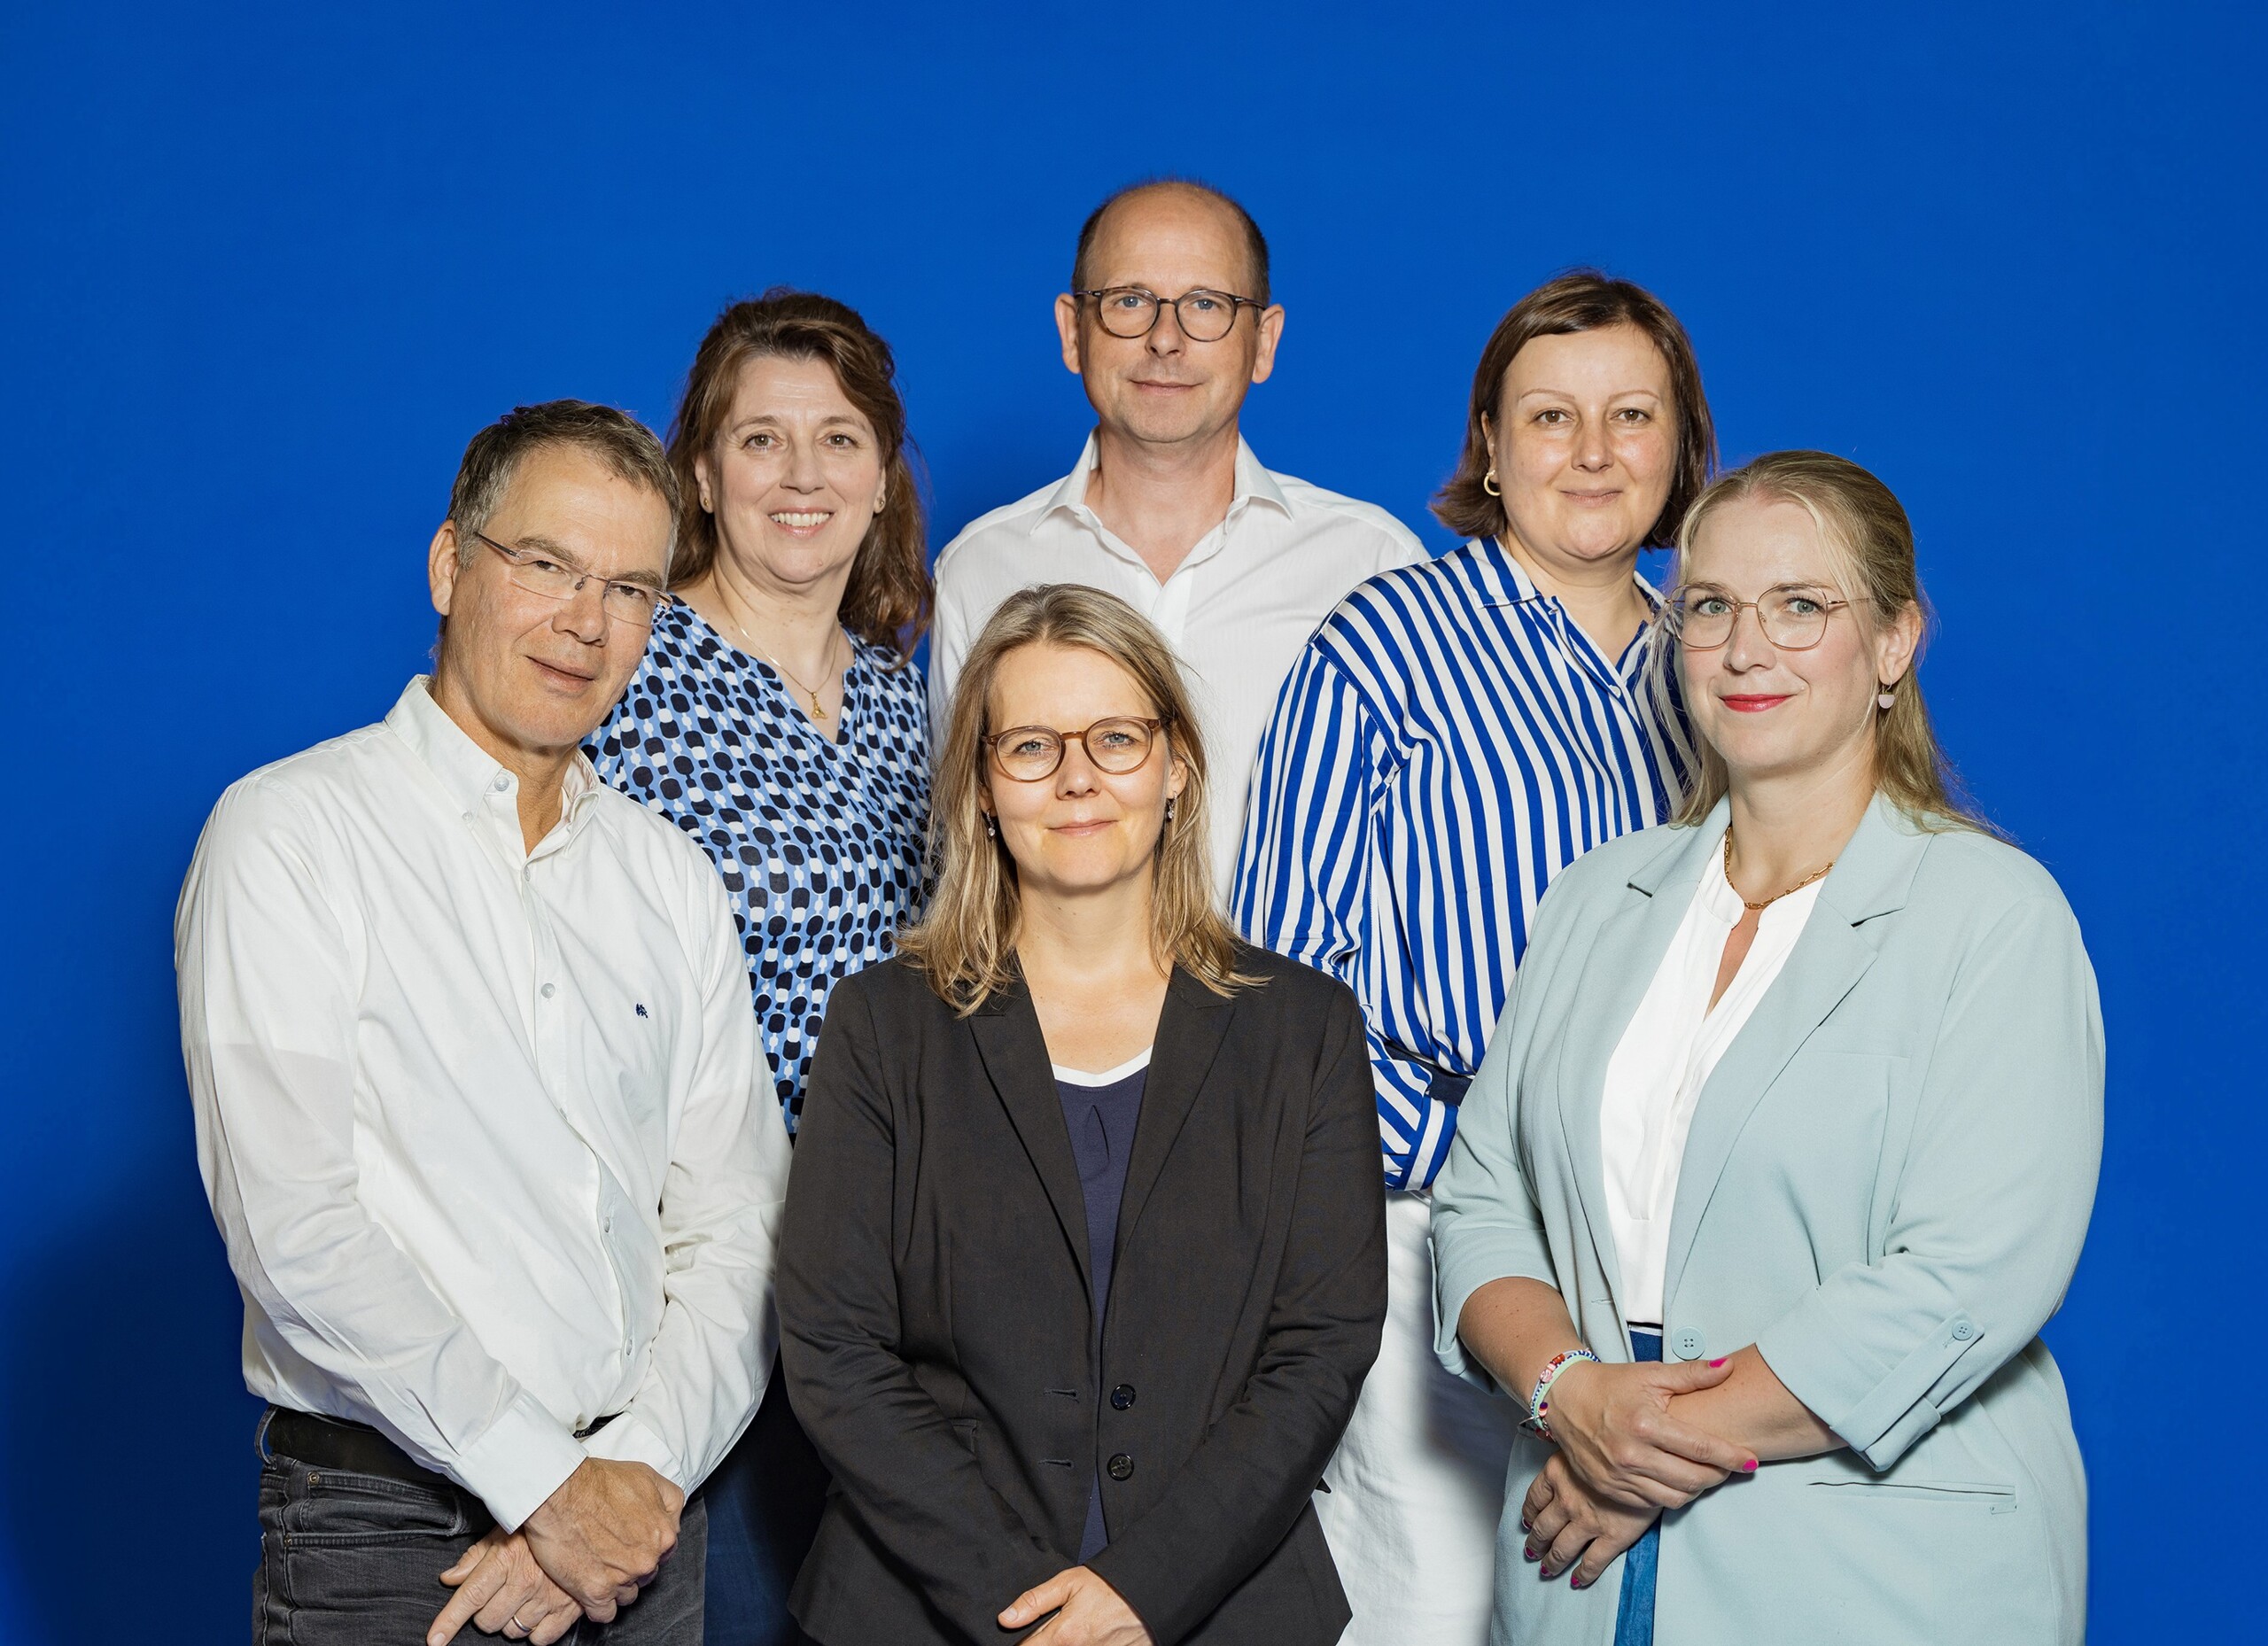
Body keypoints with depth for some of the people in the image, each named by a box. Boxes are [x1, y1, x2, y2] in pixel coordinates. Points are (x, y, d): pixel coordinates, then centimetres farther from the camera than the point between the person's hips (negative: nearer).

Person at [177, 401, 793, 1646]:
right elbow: (292, 1226, -15)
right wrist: (546, 1484, -15)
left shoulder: (670, 877, 9)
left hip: (633, 1517, 4)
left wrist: (634, 1473, -10)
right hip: (384, 1533, -4)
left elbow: (736, 1225, 5)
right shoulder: (289, 832, -7)